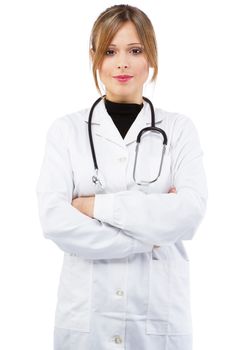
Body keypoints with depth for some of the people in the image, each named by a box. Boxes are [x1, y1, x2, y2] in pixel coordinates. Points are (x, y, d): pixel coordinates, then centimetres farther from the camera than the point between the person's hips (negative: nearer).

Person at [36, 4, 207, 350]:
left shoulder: (179, 129, 1)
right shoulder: (66, 129, 0)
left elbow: (190, 212, -13)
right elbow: (54, 219, -12)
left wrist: (97, 205, -14)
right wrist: (150, 234, -15)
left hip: (160, 312, 1)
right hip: (85, 312, 0)